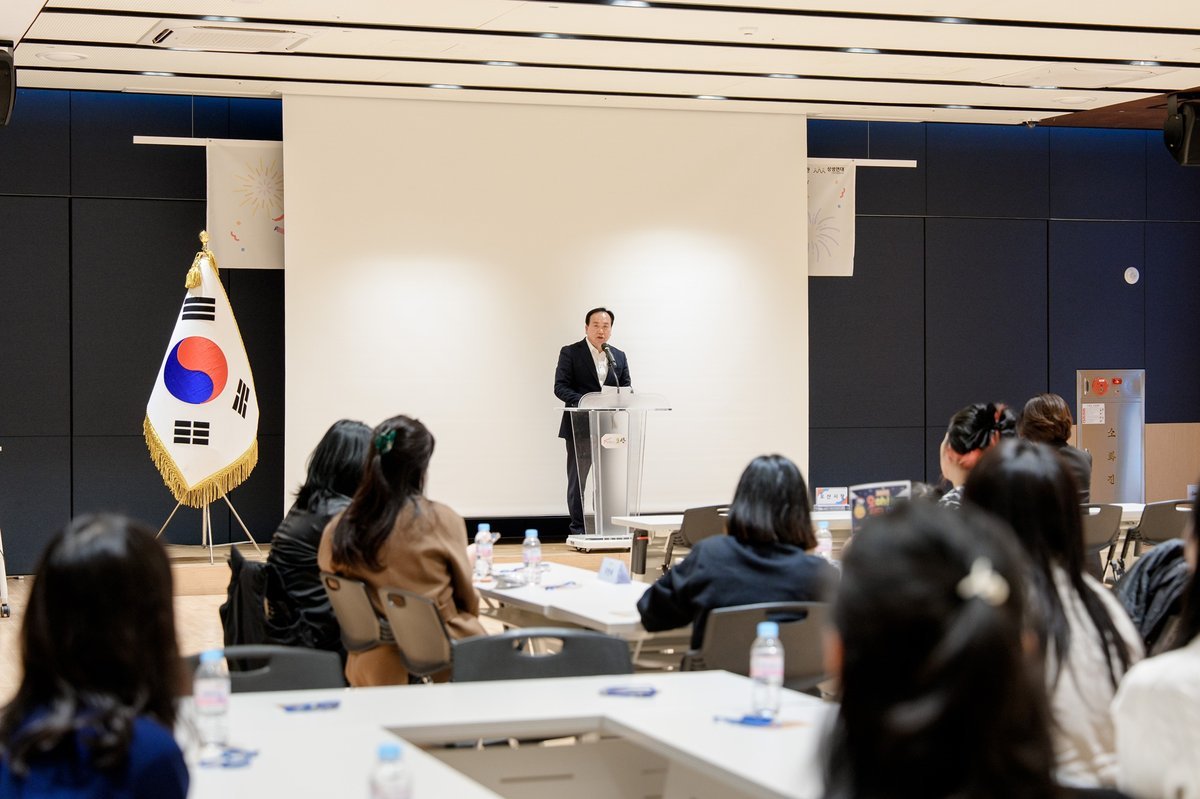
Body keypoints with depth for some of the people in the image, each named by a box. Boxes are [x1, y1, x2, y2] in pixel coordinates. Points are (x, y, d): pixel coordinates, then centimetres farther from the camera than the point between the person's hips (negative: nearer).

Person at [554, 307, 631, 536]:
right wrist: (582, 401, -23)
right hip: (580, 427, -4)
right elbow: (560, 387, -8)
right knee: (577, 480, 2)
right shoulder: (570, 353, 0)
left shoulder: (619, 357, 13)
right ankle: (577, 529, 7)